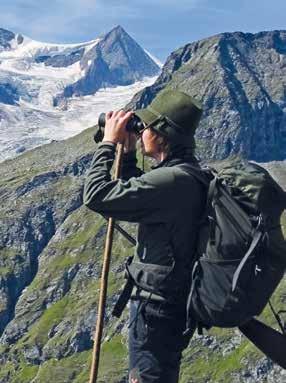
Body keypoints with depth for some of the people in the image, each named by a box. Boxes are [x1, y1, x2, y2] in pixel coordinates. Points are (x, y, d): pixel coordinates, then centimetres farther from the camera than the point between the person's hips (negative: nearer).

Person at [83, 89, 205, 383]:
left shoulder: (171, 180, -25)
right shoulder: (187, 175, 6)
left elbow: (96, 195, -24)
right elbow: (135, 198, 21)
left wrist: (108, 143, -12)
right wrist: (128, 153, 10)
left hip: (156, 305, -10)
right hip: (175, 300, 10)